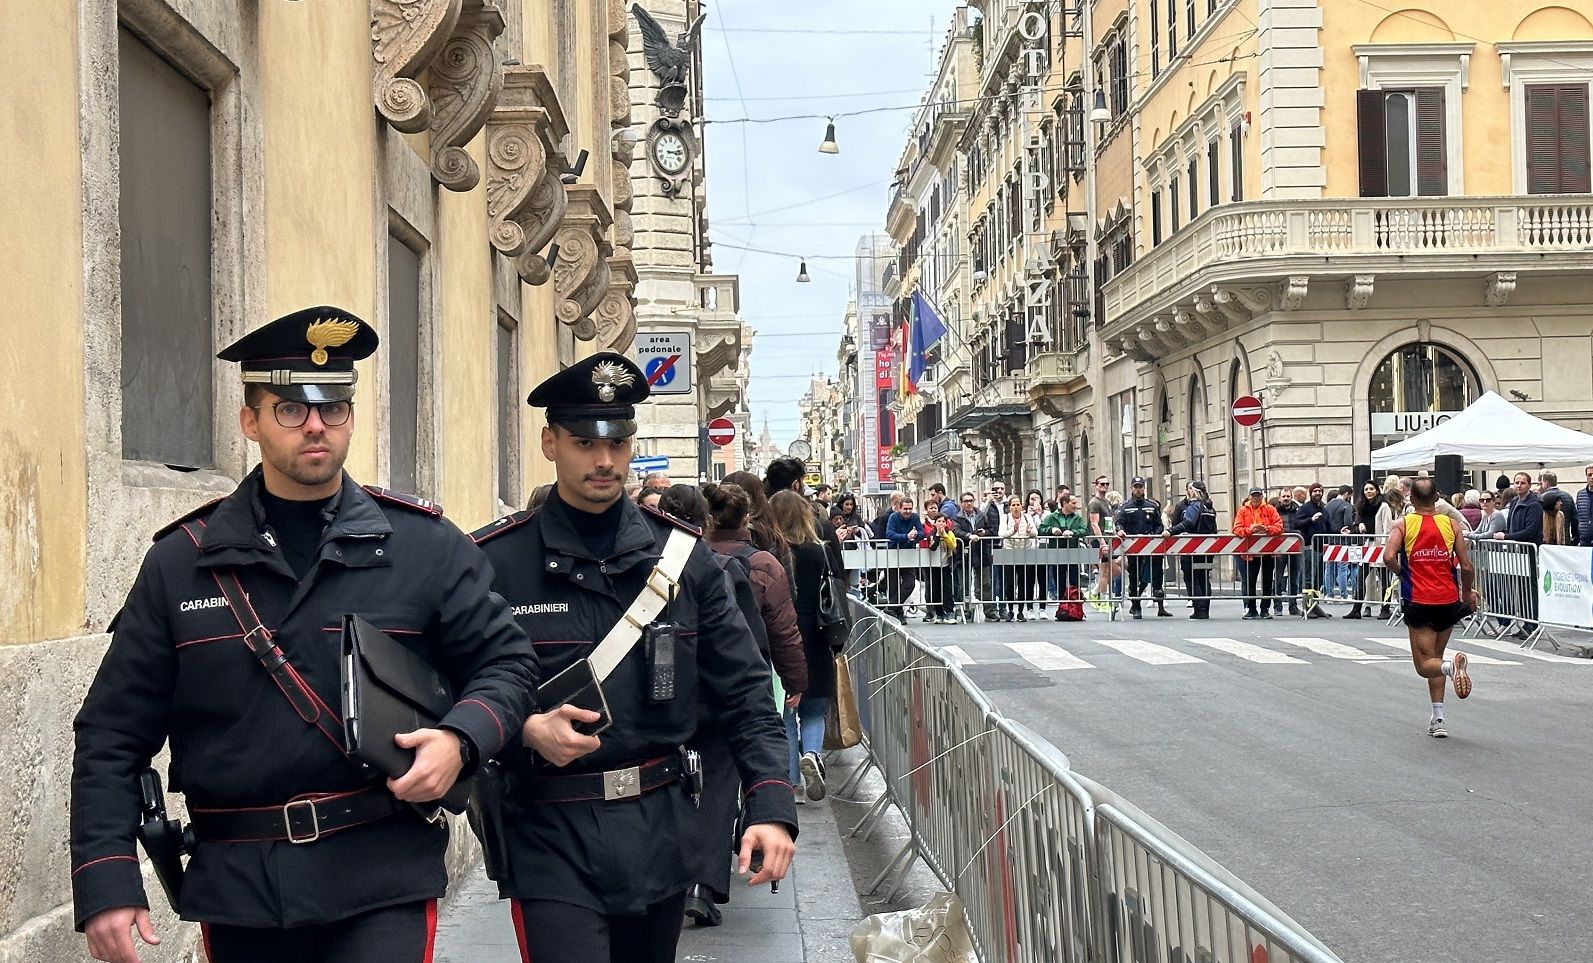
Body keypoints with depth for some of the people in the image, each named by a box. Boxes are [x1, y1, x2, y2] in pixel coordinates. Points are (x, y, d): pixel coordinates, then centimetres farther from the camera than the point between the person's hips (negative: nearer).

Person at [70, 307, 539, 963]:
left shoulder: (425, 545, 2)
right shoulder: (181, 562, 3)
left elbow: (505, 661, 7)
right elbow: (113, 736, 2)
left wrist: (459, 739, -14)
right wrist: (106, 887, -7)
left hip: (382, 884, -1)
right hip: (238, 888, 2)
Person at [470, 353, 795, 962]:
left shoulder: (682, 555, 3)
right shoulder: (494, 562, -6)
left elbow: (744, 695, 2)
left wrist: (770, 808, -9)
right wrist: (524, 730, -23)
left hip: (660, 835, 4)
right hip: (551, 839, -3)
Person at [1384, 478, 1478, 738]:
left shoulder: (1403, 524, -2)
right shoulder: (1450, 524, 3)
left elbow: (1389, 556, -18)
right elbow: (1466, 566, -1)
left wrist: (1402, 574, 3)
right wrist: (1467, 593, 16)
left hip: (1418, 602, -3)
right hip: (1449, 600, 3)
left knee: (1425, 665, 3)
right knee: (1435, 657, 19)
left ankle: (1451, 666, -32)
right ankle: (1438, 720, 15)